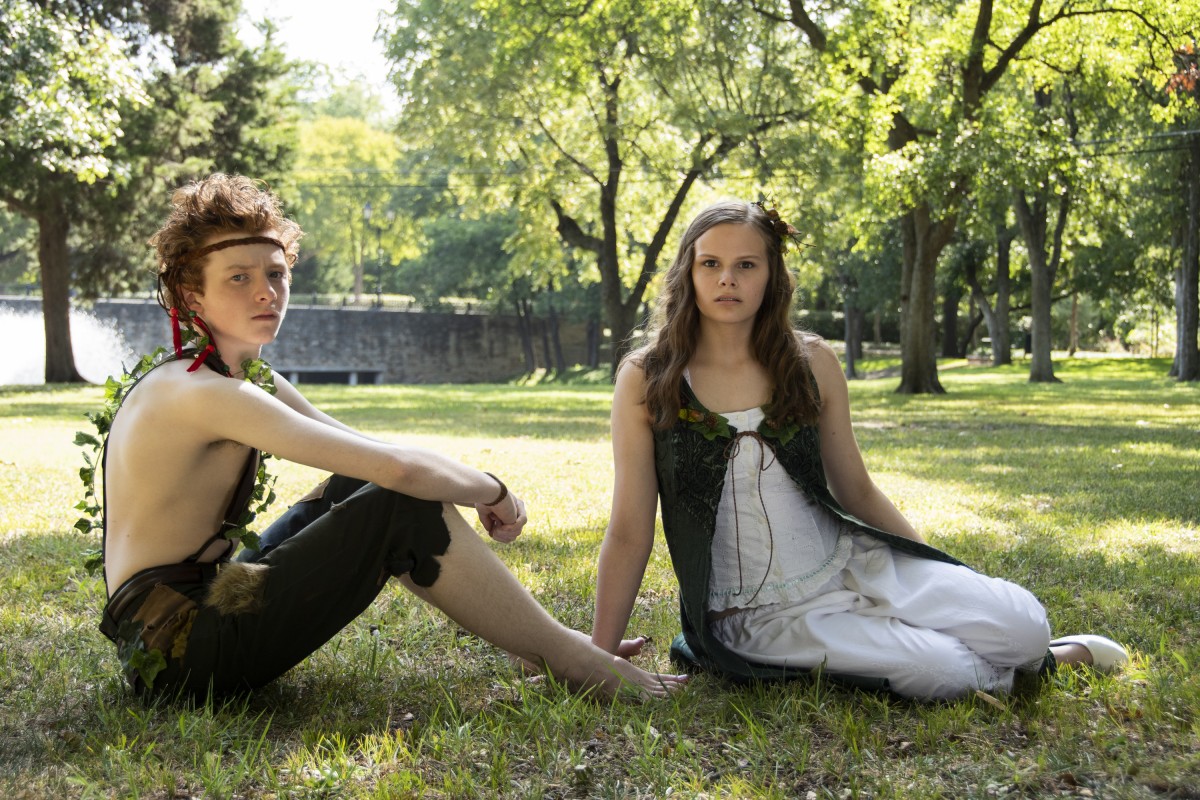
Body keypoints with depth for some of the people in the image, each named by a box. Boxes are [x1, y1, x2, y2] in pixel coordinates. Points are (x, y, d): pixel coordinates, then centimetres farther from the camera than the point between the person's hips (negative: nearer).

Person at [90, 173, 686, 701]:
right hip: (175, 652, -10)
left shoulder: (251, 381, 11)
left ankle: (552, 641, 8)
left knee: (365, 486, 8)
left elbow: (371, 457, 13)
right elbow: (400, 468, -25)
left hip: (201, 607, 10)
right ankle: (569, 661, -5)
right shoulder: (201, 392, -20)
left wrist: (474, 487, -2)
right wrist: (493, 490, -9)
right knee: (402, 507, -17)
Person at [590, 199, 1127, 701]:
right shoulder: (645, 380, -8)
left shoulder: (811, 364, 0)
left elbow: (857, 492, 8)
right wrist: (600, 656, -8)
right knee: (942, 672, -21)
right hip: (759, 616, -3)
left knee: (1021, 626, -15)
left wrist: (948, 579, 8)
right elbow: (629, 532, -7)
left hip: (851, 567, 3)